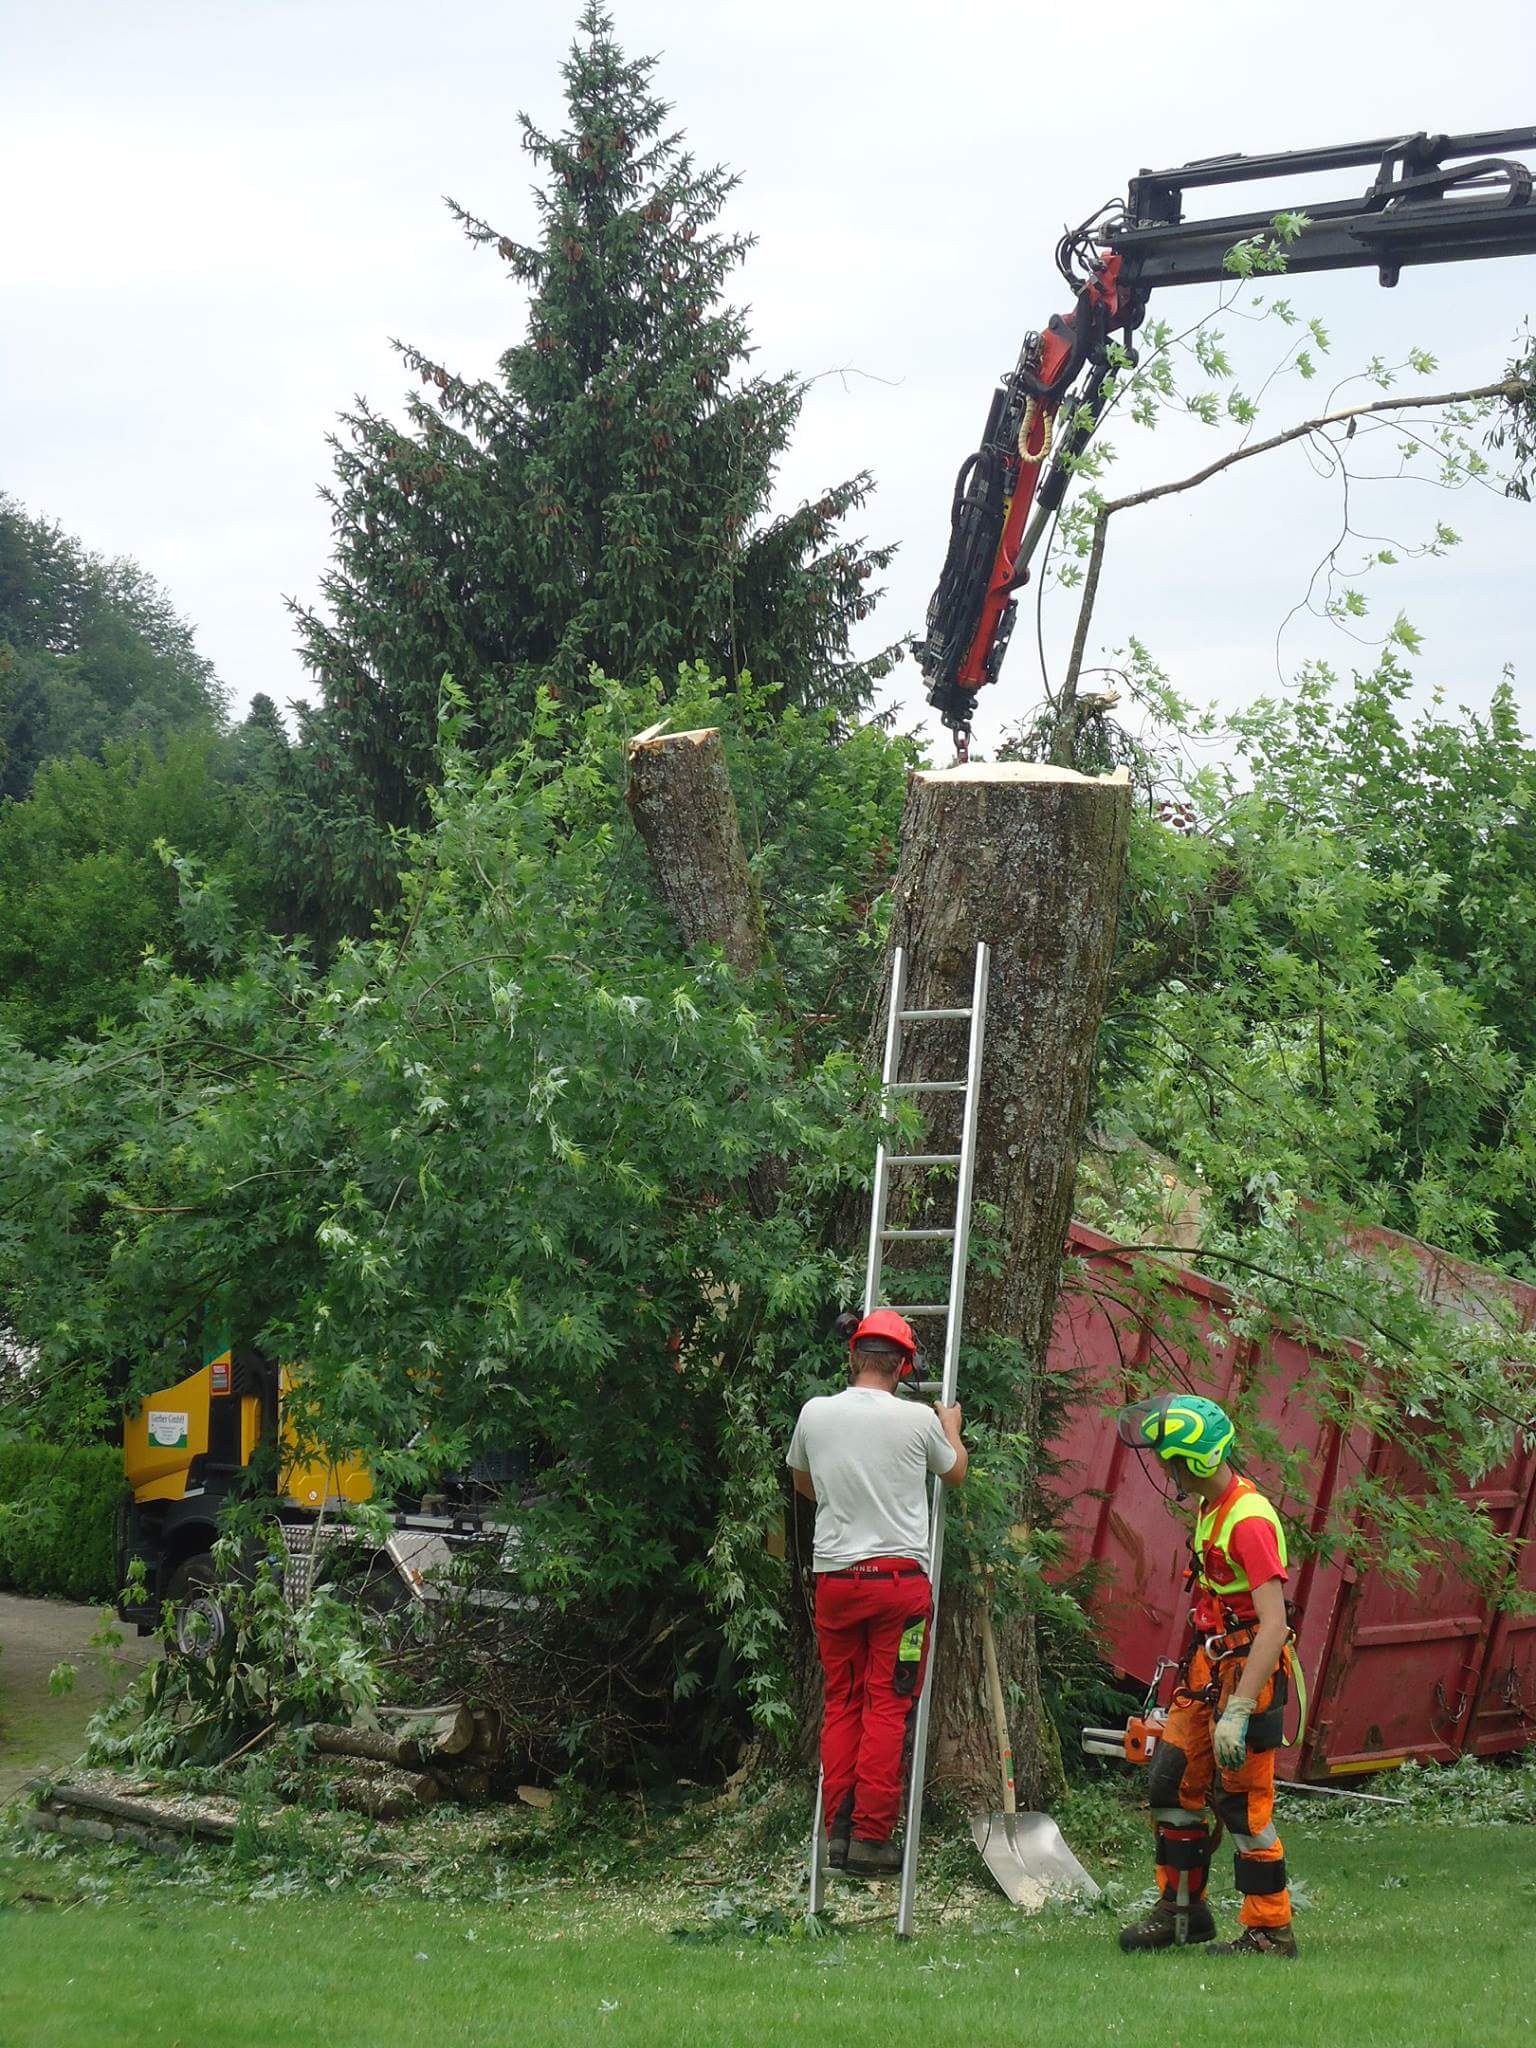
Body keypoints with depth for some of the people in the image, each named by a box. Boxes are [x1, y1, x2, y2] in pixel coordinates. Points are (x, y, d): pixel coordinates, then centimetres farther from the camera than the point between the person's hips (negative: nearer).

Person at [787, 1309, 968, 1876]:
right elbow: (956, 1472, 16)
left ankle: (837, 1830, 11)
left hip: (834, 1576, 3)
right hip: (899, 1577, -2)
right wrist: (952, 1428, 36)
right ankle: (871, 1836, 0)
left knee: (841, 1703, 12)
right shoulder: (917, 1419, -6)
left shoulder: (815, 1413, 0)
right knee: (887, 1707, 1)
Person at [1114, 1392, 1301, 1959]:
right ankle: (1181, 1911, 25)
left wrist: (1237, 1711, -33)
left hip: (1250, 1668, -10)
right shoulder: (1209, 1503, 6)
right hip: (1208, 1662, 10)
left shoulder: (1248, 1521, -24)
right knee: (1174, 1781, 12)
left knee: (1242, 1802, -4)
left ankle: (1270, 1931, 7)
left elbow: (1273, 1626, -29)